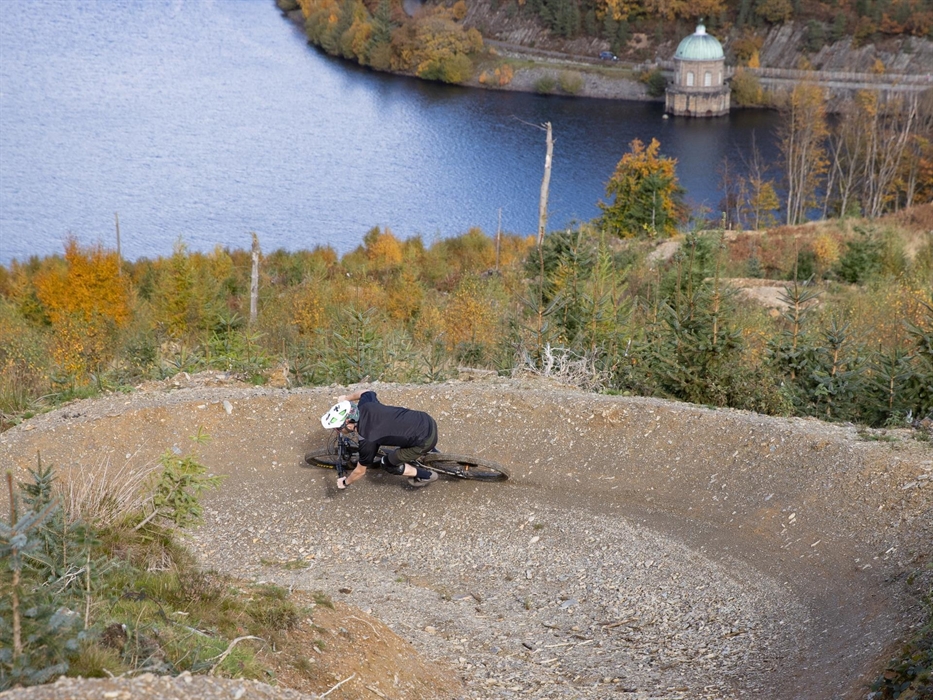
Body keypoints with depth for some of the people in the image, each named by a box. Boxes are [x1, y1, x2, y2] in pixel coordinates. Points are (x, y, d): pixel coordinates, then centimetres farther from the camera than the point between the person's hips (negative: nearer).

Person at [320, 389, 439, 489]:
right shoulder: (365, 405, -5)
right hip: (427, 420, 7)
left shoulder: (368, 440, -20)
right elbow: (367, 393, 22)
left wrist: (345, 483, 15)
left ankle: (425, 475, 23)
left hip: (426, 440, -7)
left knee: (387, 463, 11)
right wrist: (346, 398, 36)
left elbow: (361, 471, -3)